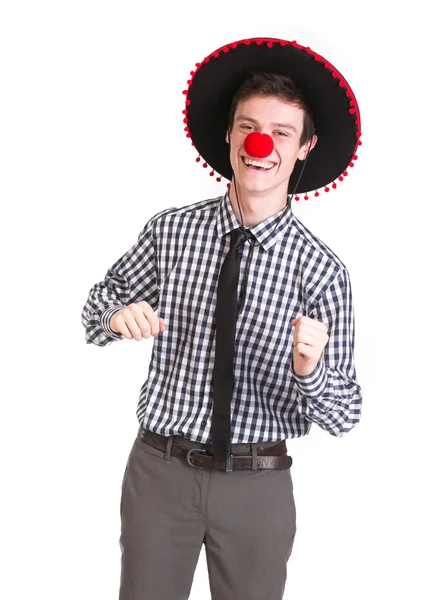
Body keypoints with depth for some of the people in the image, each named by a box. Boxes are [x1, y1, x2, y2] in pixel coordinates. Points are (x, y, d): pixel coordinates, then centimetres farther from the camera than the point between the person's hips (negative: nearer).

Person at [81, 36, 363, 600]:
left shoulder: (322, 270, -10)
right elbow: (98, 307, 8)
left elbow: (344, 415, -9)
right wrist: (118, 313, -15)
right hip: (160, 469, 1)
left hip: (258, 486, 0)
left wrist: (310, 369, -30)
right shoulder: (171, 230, -5)